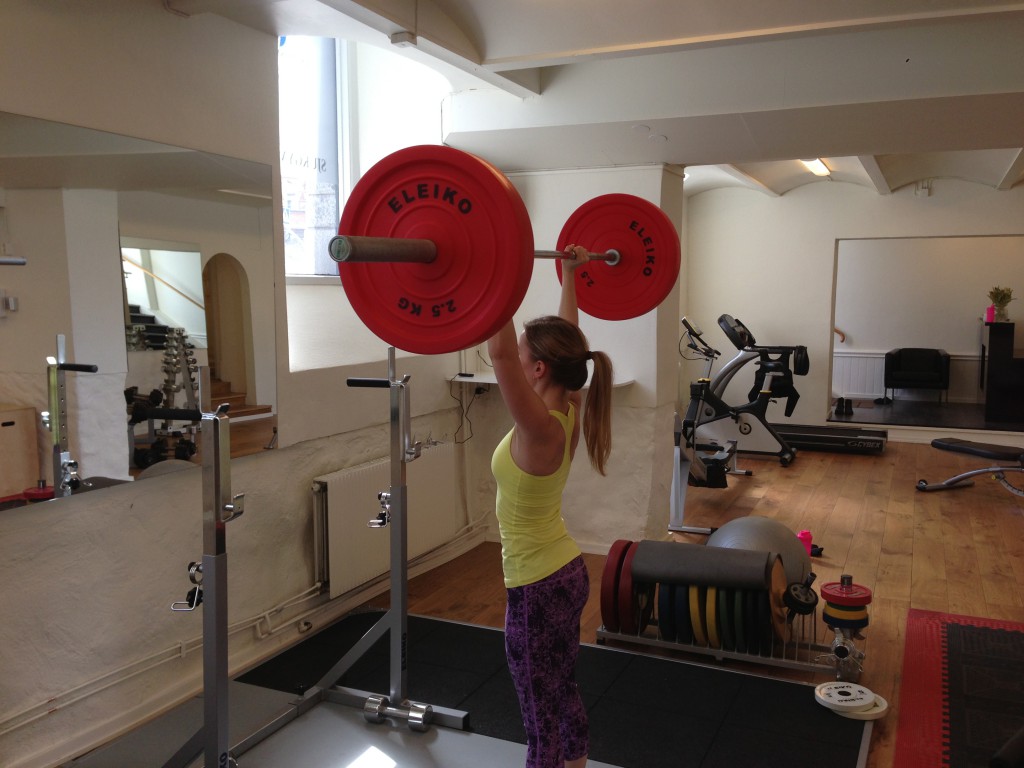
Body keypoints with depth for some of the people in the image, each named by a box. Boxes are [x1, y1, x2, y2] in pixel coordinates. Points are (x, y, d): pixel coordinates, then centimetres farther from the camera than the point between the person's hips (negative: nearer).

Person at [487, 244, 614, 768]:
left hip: (537, 588, -9)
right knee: (564, 696, 25)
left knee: (542, 723, 7)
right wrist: (569, 274, 16)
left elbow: (499, 353, -39)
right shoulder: (568, 412, -3)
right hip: (568, 574, 9)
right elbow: (568, 336, 9)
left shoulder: (540, 428, -25)